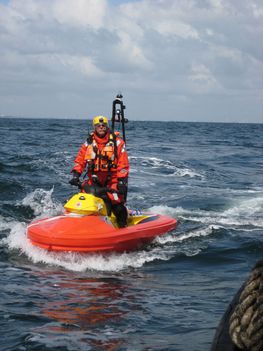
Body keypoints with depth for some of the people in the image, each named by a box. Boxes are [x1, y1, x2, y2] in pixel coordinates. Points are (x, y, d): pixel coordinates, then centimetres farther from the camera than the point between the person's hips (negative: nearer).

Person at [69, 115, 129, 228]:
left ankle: (123, 225, -3)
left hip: (112, 180, -3)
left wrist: (122, 180, -14)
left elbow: (123, 163, -4)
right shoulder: (89, 142, 10)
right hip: (94, 180, 3)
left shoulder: (117, 142, 1)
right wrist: (75, 175, -6)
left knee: (116, 202, -20)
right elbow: (79, 160, 10)